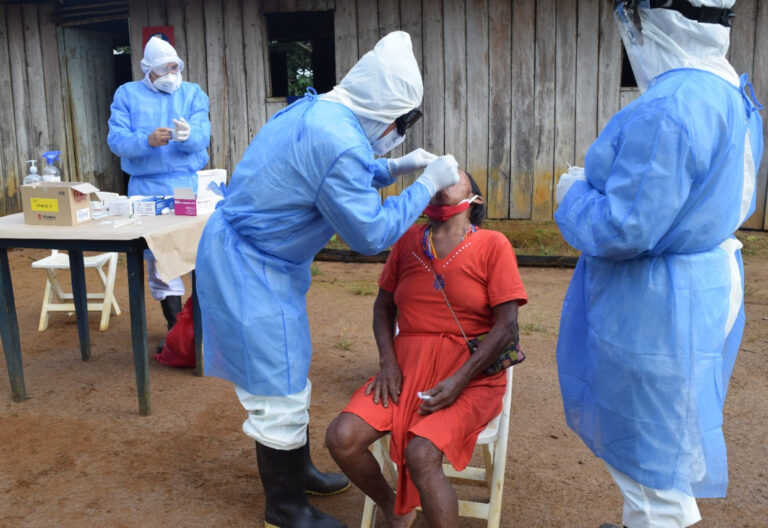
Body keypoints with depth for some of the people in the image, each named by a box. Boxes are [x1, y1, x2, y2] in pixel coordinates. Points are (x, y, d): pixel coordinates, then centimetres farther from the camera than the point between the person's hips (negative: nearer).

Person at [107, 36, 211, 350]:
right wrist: (147, 141, -24)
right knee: (157, 258, 3)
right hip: (146, 189, 0)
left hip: (190, 185, 0)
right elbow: (116, 140, -5)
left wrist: (188, 135, -31)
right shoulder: (127, 94, 6)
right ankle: (174, 325, 15)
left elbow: (203, 134, -8)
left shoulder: (192, 93, 8)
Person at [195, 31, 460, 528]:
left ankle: (298, 470, 41)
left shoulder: (317, 111, 3)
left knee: (289, 374, 22)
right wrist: (426, 185, -10)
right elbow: (370, 232, -19)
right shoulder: (339, 143, -28)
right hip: (248, 269, -10)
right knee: (278, 393, 3)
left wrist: (392, 168, 14)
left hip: (261, 262, 10)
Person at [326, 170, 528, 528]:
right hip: (407, 368, 4)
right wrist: (388, 363, -2)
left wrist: (459, 381, -17)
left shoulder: (493, 245, -5)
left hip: (471, 375, -4)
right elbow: (383, 306, 14)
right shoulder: (407, 241, 8)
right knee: (341, 438, -15)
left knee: (421, 454, -30)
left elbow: (507, 327, -8)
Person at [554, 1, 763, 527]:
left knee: (651, 449, 8)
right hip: (708, 287, 10)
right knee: (668, 437, 26)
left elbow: (622, 230, -27)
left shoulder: (666, 110, -27)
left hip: (655, 311, -10)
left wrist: (574, 193, -7)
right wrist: (605, 183, 15)